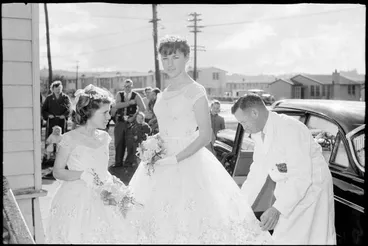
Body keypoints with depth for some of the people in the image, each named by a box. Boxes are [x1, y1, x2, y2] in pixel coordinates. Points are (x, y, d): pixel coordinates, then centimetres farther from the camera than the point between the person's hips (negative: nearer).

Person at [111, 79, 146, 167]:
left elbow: (143, 108, -6)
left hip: (130, 122, -2)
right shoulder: (119, 94, 8)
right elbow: (117, 105, -10)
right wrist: (130, 102, -15)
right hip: (120, 122, 3)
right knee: (118, 143, 4)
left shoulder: (136, 96, 1)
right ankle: (118, 162, 13)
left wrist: (134, 117, -10)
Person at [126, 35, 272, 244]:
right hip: (162, 162, 7)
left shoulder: (196, 91, -10)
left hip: (188, 163, -7)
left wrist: (175, 159, -19)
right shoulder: (165, 94, 10)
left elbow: (206, 136, -14)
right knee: (162, 221, 12)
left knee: (191, 220, -4)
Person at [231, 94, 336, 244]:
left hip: (310, 188, -8)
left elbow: (302, 177, -28)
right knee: (280, 239, 9)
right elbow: (257, 173, 7)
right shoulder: (259, 134, 2)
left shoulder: (289, 129, -24)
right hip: (287, 189, 8)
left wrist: (277, 209, -34)